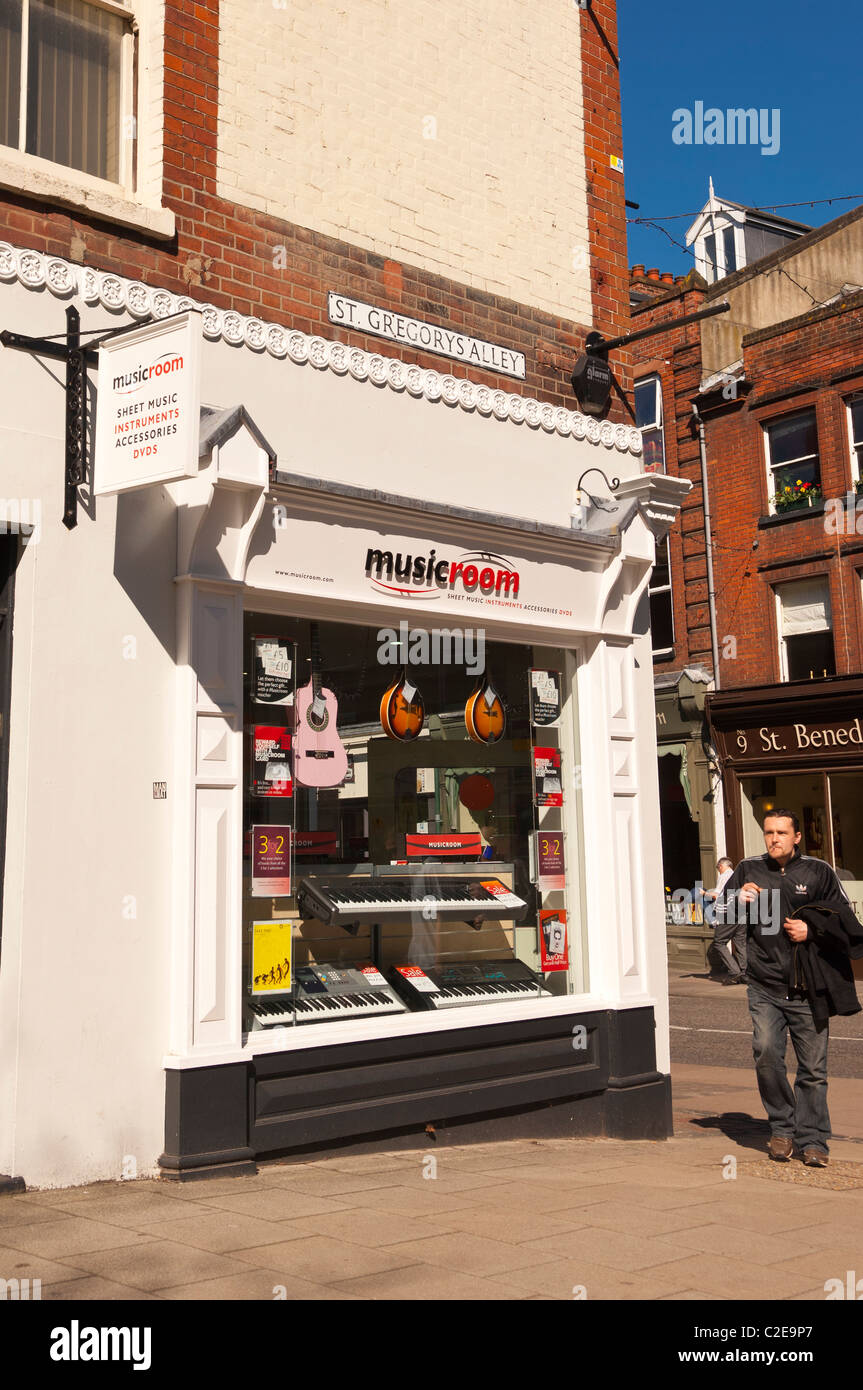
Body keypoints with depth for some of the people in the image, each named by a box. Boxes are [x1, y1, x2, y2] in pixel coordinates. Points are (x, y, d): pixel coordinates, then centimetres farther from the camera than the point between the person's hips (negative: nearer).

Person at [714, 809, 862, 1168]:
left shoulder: (818, 872, 5)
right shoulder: (748, 870, 9)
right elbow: (721, 916, 14)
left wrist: (812, 929, -9)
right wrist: (739, 900, -6)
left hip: (809, 990, 0)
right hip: (765, 988, 1)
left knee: (813, 1067, 2)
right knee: (766, 1053, -15)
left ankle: (812, 1140, 16)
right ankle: (782, 1128, 4)